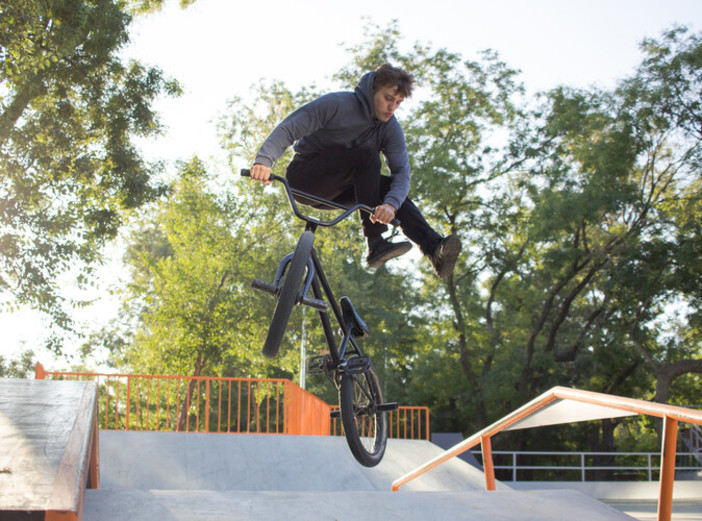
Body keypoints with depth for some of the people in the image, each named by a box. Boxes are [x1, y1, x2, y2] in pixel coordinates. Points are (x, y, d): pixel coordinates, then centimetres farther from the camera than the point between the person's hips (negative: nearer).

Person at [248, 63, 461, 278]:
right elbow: (288, 128, -21)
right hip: (304, 181, -6)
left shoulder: (391, 129, -5)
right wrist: (264, 160, -39)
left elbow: (402, 171, -17)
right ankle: (376, 244, -34)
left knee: (389, 186, -16)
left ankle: (434, 248, -27)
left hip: (333, 191, 6)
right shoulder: (338, 104, -18)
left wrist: (391, 203, -39)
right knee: (367, 156, -27)